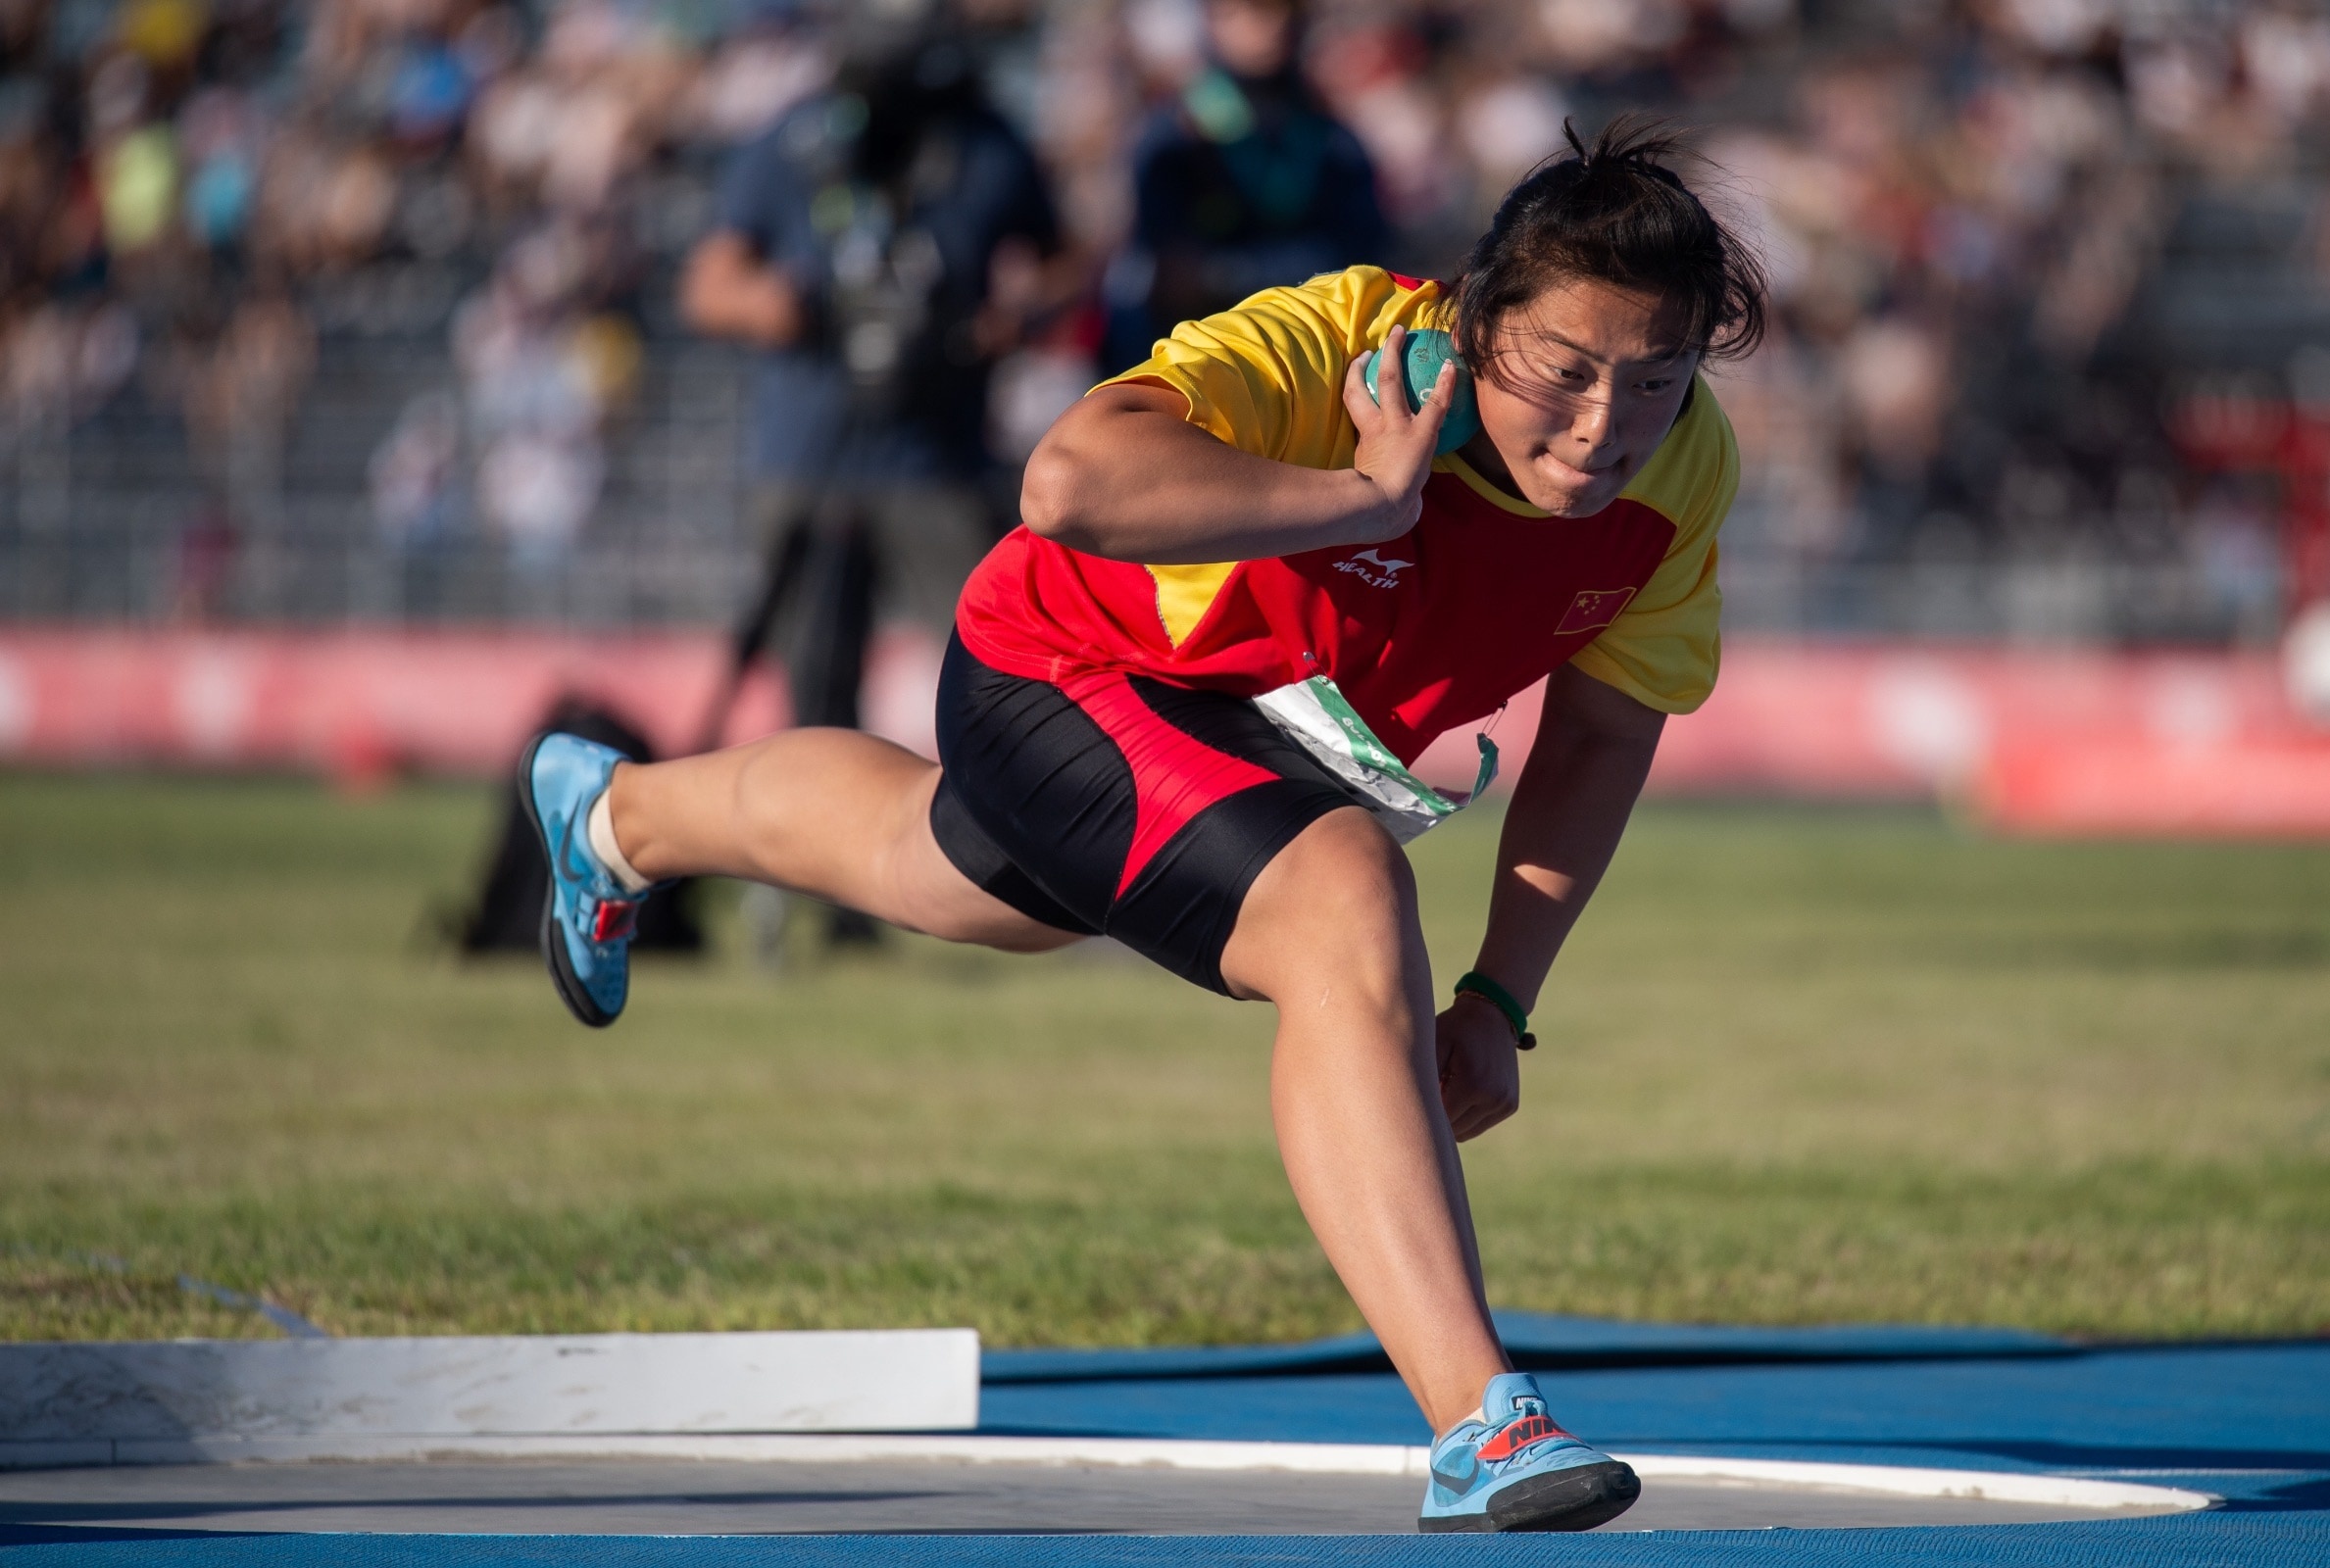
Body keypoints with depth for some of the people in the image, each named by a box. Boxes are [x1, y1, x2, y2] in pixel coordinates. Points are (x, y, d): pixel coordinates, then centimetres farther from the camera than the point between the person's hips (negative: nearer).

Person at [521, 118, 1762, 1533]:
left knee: (932, 857, 36)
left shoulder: (1686, 469, -20)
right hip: (1068, 677, -7)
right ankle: (1476, 1427, -38)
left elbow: (1601, 735, -6)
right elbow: (1073, 484, -56)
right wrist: (1365, 496, -50)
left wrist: (1499, 1003, -12)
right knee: (1348, 913, -35)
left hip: (1261, 739, 7)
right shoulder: (1330, 352, -39)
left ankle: (619, 817, 69)